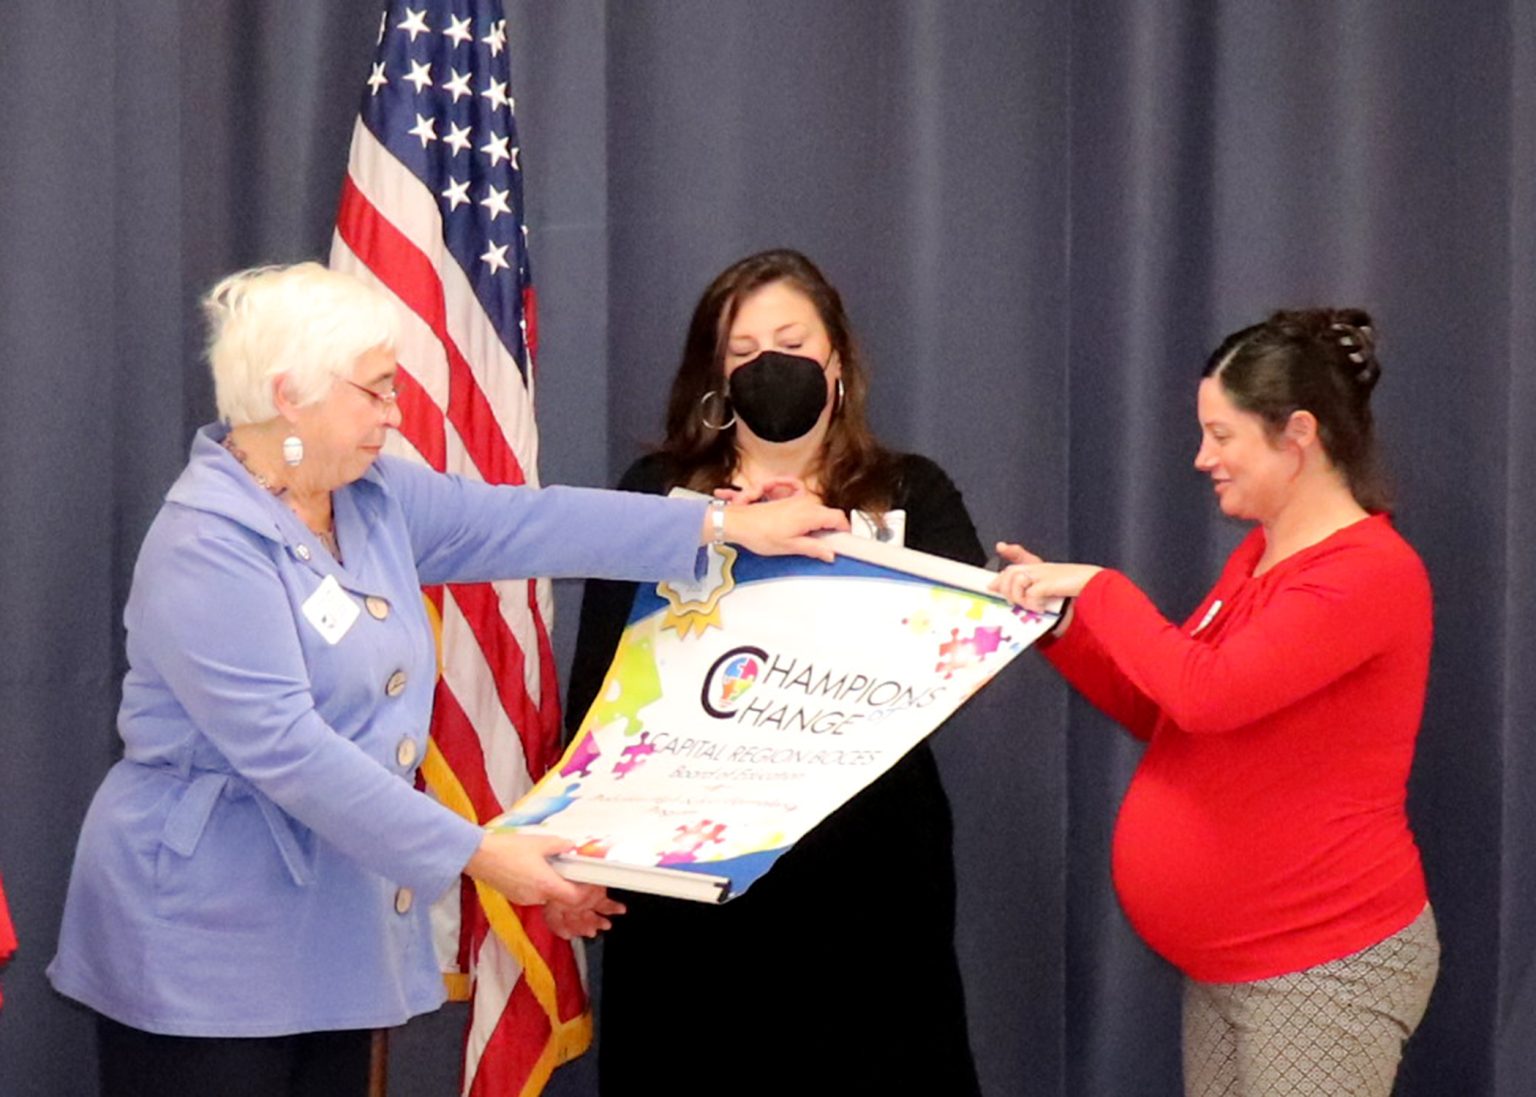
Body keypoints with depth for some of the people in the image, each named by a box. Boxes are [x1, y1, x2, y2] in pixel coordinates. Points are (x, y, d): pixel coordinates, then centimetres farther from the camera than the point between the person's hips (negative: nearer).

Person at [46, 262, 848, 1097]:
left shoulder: (372, 497, 6)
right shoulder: (207, 548, -21)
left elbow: (524, 524, 4)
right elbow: (287, 750, -26)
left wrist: (726, 525, -1)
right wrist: (473, 853, -26)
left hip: (329, 934, 8)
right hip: (206, 943, -8)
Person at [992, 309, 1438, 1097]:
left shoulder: (1370, 573, -18)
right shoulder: (1256, 557, 11)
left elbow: (1207, 694, -29)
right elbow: (1161, 713, 16)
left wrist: (1098, 586, -17)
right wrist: (1061, 621, 3)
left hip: (1327, 967, -8)